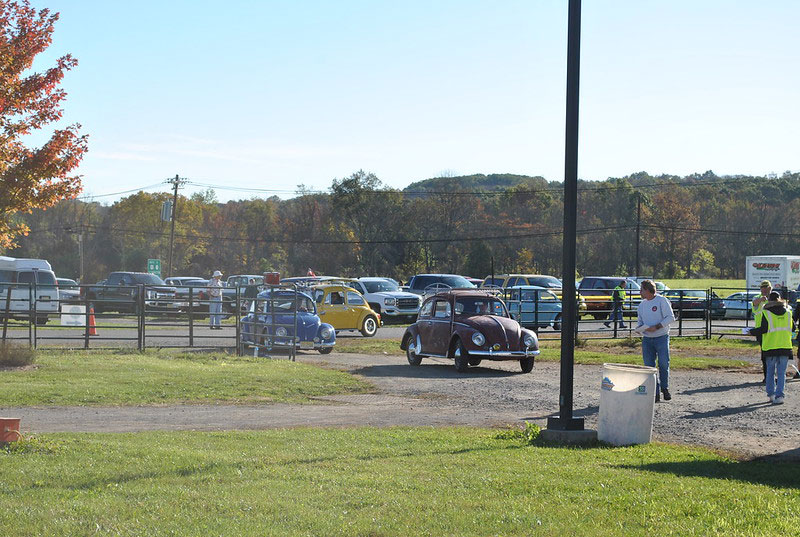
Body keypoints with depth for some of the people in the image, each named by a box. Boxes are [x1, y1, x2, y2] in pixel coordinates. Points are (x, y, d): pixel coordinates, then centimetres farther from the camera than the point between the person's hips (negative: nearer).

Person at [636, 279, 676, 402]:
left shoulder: (662, 301, -6)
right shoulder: (642, 304, 13)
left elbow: (671, 318, -10)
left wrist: (656, 327, -18)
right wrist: (639, 328, -1)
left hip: (661, 338, -5)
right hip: (647, 340, 5)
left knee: (663, 364, -7)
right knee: (649, 366, 0)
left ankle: (665, 388, 15)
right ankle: (655, 393, 5)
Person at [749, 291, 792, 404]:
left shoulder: (766, 313, -6)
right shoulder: (788, 312, 6)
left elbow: (762, 329, -13)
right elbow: (791, 328, 15)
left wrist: (751, 331, 2)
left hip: (770, 347, -2)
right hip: (785, 346, 2)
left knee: (770, 372, 13)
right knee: (781, 373, 2)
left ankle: (770, 394, 15)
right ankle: (779, 395, -7)